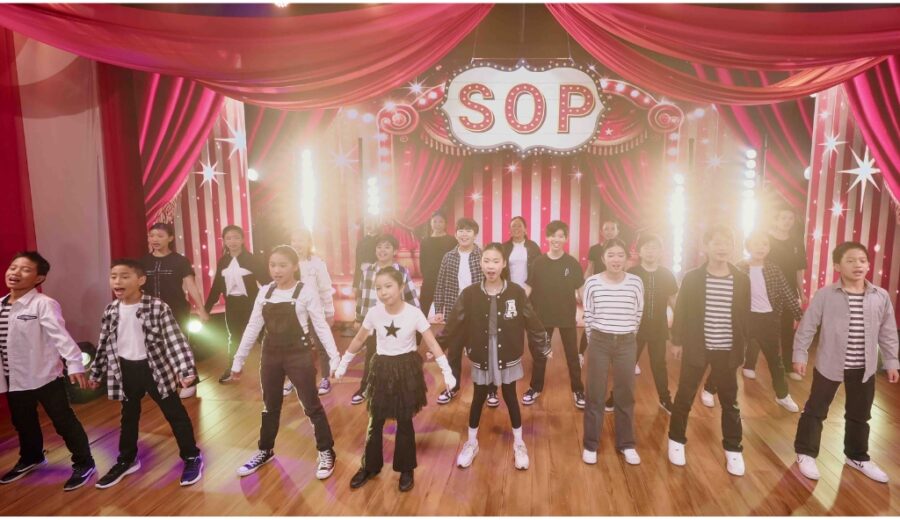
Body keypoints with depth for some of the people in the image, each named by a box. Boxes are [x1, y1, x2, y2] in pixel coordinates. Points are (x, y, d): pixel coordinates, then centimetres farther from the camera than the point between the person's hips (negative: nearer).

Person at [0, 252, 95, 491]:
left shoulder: (44, 304, -16)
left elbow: (60, 334, -25)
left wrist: (74, 364, -36)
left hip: (45, 375, -7)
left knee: (64, 421, 2)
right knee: (22, 422, 24)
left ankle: (83, 463, 17)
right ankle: (31, 458, 48)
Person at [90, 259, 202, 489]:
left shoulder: (158, 307, -16)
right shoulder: (111, 311, 0)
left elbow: (175, 339, -21)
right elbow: (104, 345, 11)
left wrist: (185, 369, -30)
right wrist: (96, 373, 18)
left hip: (155, 368, -5)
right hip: (126, 370, 5)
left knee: (175, 413, 7)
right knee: (128, 417, 22)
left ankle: (192, 457, 21)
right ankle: (127, 460, 41)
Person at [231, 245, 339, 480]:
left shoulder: (306, 291, -11)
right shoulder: (265, 292, 2)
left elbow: (321, 327, -11)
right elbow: (253, 328, 8)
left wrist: (335, 357, -17)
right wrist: (239, 359, 9)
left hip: (299, 355, -5)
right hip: (271, 355, 5)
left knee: (311, 406, 4)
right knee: (270, 406, 19)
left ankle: (326, 453, 19)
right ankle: (265, 451, 38)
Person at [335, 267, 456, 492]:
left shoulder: (414, 313, -16)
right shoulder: (374, 313, -8)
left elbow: (432, 343, -13)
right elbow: (358, 340, 7)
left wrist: (447, 371, -18)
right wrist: (343, 363, 12)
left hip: (406, 369, -2)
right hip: (382, 369, 2)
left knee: (404, 422, 9)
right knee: (375, 421, 11)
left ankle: (406, 470, 27)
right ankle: (369, 467, 31)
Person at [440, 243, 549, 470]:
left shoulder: (516, 292, -10)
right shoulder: (470, 293, -10)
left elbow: (532, 321, -3)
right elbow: (454, 323, -7)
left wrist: (545, 347, 2)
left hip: (507, 356, 0)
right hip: (481, 355, 0)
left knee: (510, 397, 14)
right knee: (478, 398, 15)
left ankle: (518, 444, 34)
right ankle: (471, 443, 35)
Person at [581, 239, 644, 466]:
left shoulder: (636, 283, -5)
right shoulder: (592, 282, -8)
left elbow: (638, 314, 6)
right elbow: (587, 315, 1)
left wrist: (627, 335, 10)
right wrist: (593, 339, 5)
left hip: (626, 344, 1)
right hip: (599, 342, -1)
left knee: (625, 395, 13)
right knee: (595, 395, 7)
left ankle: (626, 444, 30)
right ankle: (590, 445, 21)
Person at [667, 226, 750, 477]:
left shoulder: (742, 280, -1)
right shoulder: (692, 278, -6)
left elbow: (745, 316, 5)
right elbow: (680, 311, -2)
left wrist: (742, 346, 5)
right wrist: (677, 341, -1)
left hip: (727, 351, 2)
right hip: (696, 348, -1)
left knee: (730, 401, 13)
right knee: (685, 396, 10)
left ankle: (733, 449, 29)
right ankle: (676, 440, 28)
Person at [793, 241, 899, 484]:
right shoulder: (825, 295, -12)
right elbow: (807, 326, -8)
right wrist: (799, 355, -8)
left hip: (864, 368, 4)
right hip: (829, 365, -3)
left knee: (859, 415, 18)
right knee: (815, 410, 8)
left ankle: (857, 456, 38)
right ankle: (805, 453, 23)